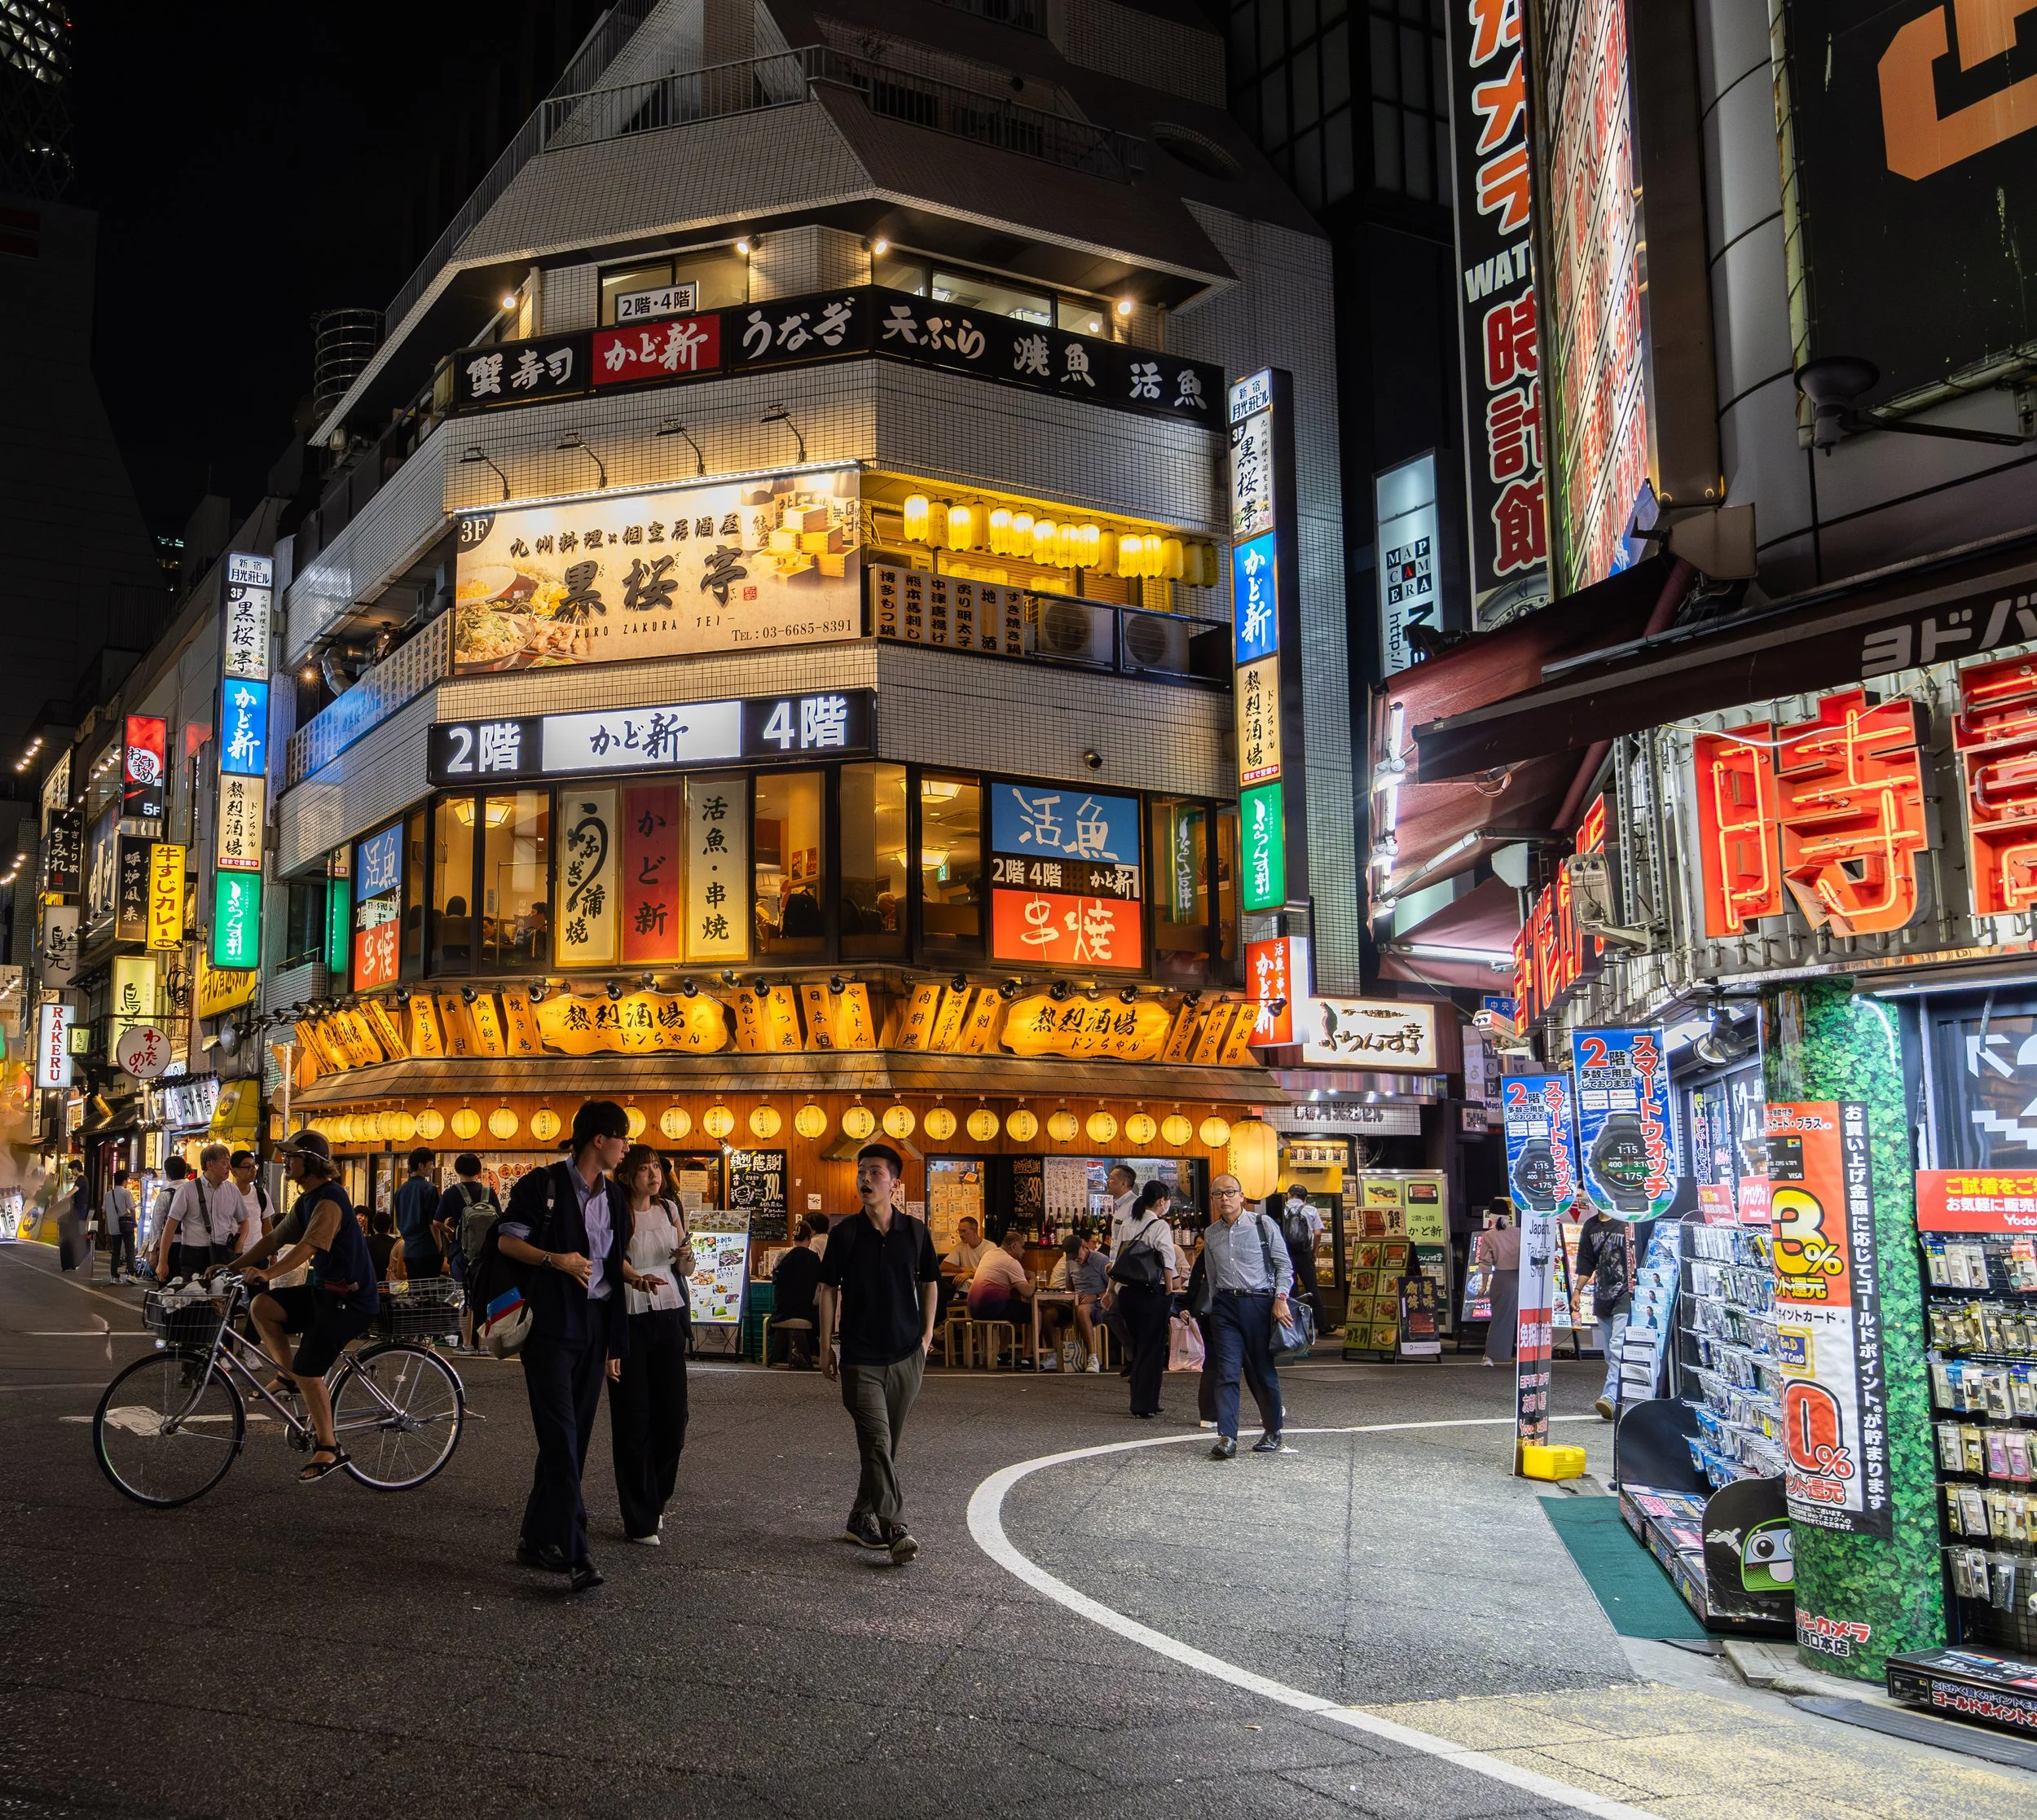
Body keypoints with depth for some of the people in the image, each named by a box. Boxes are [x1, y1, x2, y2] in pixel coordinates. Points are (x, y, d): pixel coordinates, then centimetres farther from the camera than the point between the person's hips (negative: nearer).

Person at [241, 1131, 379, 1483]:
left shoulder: (329, 1200, -19)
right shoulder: (306, 1201, 13)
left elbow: (308, 1246, -31)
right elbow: (275, 1238, 14)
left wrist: (268, 1273, -41)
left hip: (349, 1298, -9)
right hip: (324, 1290, 9)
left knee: (309, 1370, -10)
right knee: (261, 1306, -6)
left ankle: (328, 1449, 1)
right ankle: (288, 1376, 4)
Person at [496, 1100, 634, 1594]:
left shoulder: (614, 1197, 14)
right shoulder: (544, 1184, -5)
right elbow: (506, 1240, -5)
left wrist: (616, 1342, 15)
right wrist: (554, 1260, -19)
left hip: (595, 1327, 7)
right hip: (550, 1325, -6)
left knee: (571, 1440, 8)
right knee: (561, 1439, -11)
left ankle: (536, 1540, 20)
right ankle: (574, 1553, -15)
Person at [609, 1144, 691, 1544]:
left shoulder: (671, 1209, 12)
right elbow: (613, 1255, -21)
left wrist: (686, 1254, -5)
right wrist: (637, 1278, -42)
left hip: (669, 1317, 5)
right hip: (629, 1318, -5)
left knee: (673, 1414, 3)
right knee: (633, 1418, -4)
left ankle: (655, 1500, 26)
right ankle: (640, 1521, 4)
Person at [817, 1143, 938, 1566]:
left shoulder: (916, 1232, 1)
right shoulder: (844, 1233, -3)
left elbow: (929, 1284, 13)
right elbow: (829, 1289, 4)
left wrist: (926, 1336, 8)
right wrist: (826, 1347, 4)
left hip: (906, 1355, 3)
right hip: (860, 1357, -2)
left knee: (887, 1445, 11)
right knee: (877, 1441, -12)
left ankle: (861, 1519, 25)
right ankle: (894, 1528, -15)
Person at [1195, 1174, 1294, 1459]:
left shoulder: (1262, 1224, 0)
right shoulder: (1211, 1234, 12)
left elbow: (1284, 1264, 0)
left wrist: (1280, 1299, -11)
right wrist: (1212, 1309, 18)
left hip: (1259, 1303, -3)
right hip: (1225, 1305, 3)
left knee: (1263, 1371, 6)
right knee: (1227, 1372, -8)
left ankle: (1272, 1432, 24)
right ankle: (1227, 1438, -14)